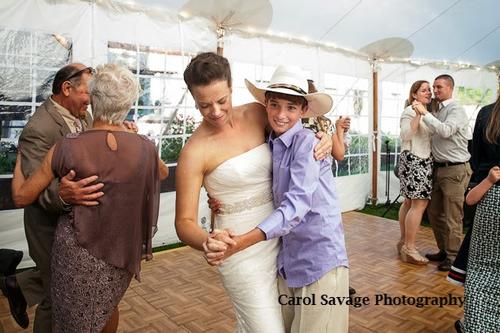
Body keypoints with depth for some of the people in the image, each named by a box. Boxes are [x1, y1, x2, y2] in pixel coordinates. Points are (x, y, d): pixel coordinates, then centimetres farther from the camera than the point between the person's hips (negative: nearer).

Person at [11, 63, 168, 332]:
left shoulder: (67, 148, -16)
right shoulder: (144, 148, -12)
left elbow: (21, 197, -5)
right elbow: (163, 173, 12)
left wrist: (21, 156, 12)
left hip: (78, 253, -1)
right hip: (124, 252, 2)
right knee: (108, 305, 30)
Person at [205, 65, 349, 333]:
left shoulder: (306, 143, -16)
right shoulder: (271, 143, 4)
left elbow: (298, 203, -27)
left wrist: (243, 241, -36)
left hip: (319, 255, -6)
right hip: (286, 255, 7)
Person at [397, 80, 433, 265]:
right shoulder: (410, 111, -9)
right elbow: (406, 135, -22)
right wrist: (418, 115, -29)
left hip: (423, 161, 10)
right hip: (414, 160, -10)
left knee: (409, 202, 12)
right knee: (420, 204, -11)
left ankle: (404, 242, 21)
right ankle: (410, 249, -6)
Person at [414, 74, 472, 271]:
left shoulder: (456, 110, -8)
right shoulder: (438, 111, 14)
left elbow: (445, 131, -27)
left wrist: (425, 114, -24)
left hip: (455, 170, -8)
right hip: (439, 168, 8)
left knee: (452, 218, -1)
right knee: (434, 213, 14)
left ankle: (453, 257, 12)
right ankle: (444, 250, 28)